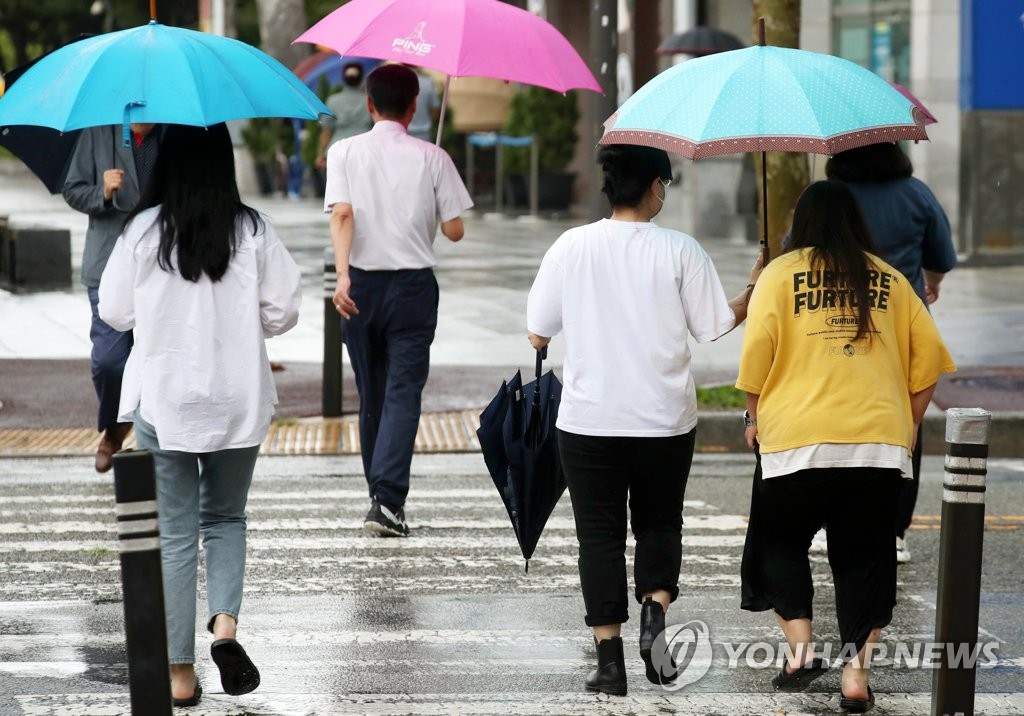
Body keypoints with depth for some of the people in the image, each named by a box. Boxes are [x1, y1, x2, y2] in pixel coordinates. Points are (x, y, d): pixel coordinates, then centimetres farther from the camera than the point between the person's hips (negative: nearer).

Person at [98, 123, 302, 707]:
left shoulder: (144, 230, -8)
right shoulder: (253, 231, -7)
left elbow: (114, 312, 0)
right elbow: (283, 313, -3)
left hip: (162, 400, -1)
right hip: (238, 401, 1)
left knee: (175, 532, 7)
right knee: (226, 517, 20)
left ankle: (181, 673, 8)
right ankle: (225, 625, -3)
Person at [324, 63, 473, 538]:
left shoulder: (345, 151, 1)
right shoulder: (432, 158, 0)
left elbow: (342, 214, -14)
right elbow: (454, 231, -1)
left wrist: (342, 274, -23)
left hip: (361, 285, 2)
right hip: (414, 284, -2)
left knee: (371, 394, 15)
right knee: (403, 392, -5)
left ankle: (381, 495, 25)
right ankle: (387, 499, -20)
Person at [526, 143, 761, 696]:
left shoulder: (572, 246, -5)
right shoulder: (679, 250, -8)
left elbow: (537, 334, 0)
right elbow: (714, 327, -2)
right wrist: (754, 290, 14)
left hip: (588, 421, 0)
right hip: (664, 420, 0)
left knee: (600, 535, 8)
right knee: (659, 524, 19)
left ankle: (609, 655, 6)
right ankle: (656, 610, -4)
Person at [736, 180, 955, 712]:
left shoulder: (781, 273, 3)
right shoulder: (889, 280, 11)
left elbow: (757, 349, -6)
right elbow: (927, 355, 8)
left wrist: (755, 415, 6)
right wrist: (908, 422, 18)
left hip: (798, 439, -2)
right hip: (880, 442, 2)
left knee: (779, 541, 15)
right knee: (863, 557, 8)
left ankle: (800, 646, 2)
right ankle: (857, 672, 0)